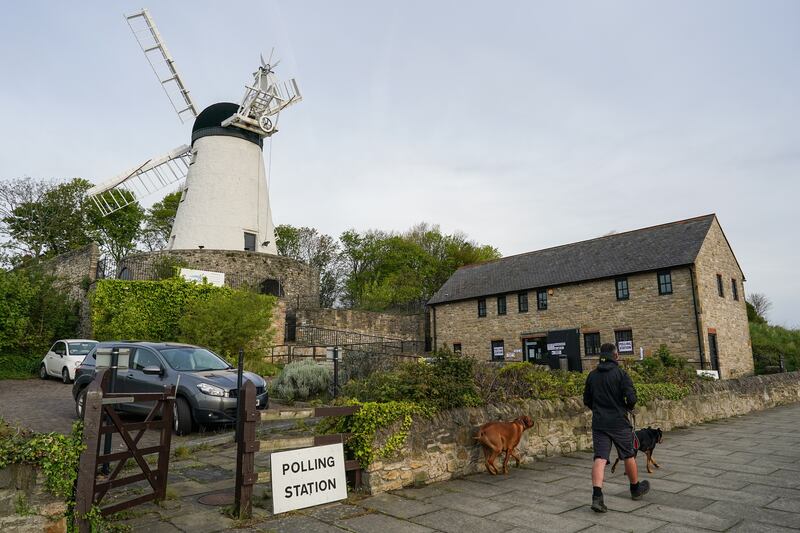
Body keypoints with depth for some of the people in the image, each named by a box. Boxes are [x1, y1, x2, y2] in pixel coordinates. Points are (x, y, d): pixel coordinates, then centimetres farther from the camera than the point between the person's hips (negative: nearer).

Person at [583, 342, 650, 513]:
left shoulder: (592, 375, 5)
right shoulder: (621, 373, -9)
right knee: (629, 456, 18)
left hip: (598, 423, 3)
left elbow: (586, 400, 10)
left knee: (600, 458, -2)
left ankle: (597, 497, -15)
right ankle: (635, 488, 38)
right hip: (619, 422, -3)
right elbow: (631, 397, -16)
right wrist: (628, 407, 6)